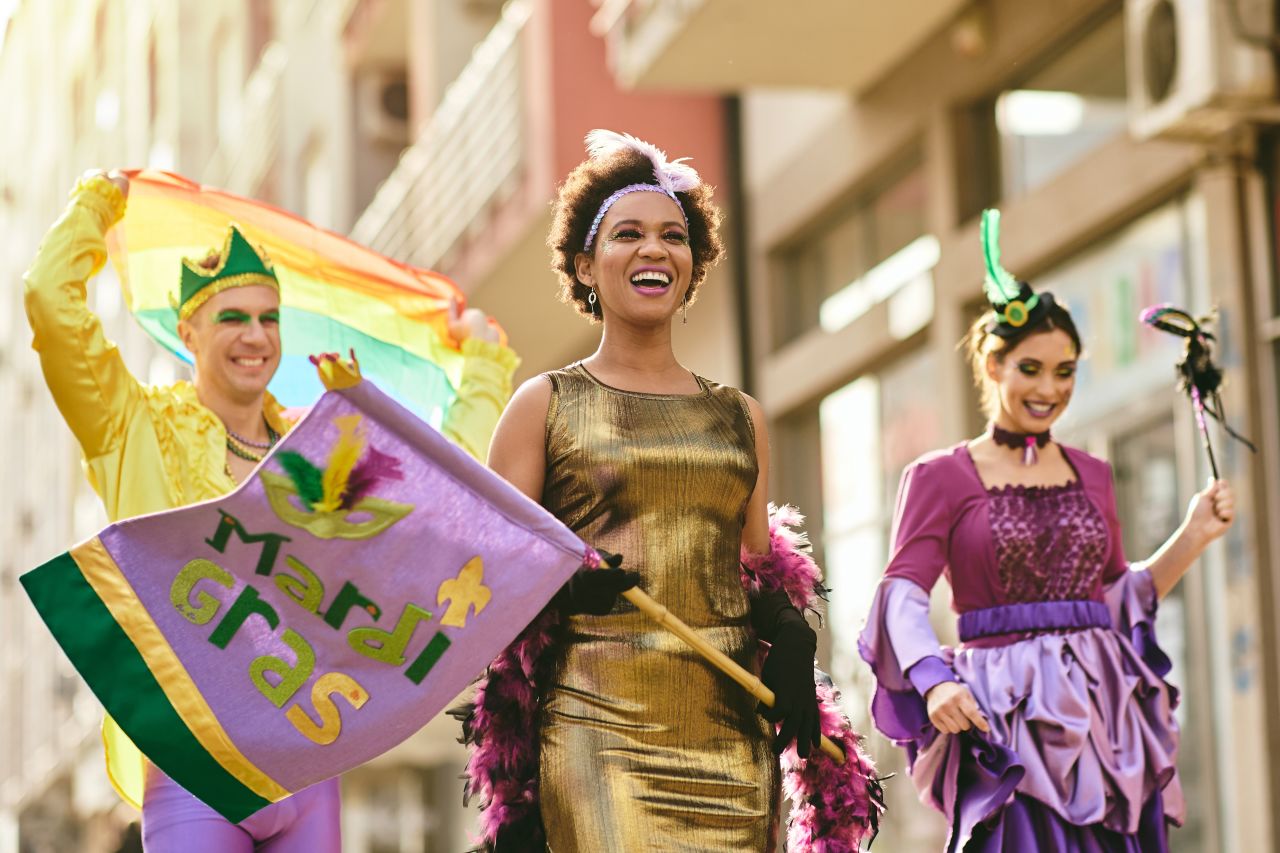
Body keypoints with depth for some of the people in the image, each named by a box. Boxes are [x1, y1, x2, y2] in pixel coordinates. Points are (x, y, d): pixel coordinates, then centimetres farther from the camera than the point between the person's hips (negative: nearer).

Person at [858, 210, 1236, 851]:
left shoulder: (1092, 475, 16)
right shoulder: (940, 477, 2)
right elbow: (904, 593, -8)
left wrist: (1194, 536, 10)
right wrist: (934, 678, -25)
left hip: (1102, 718, 4)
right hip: (1006, 724, -4)